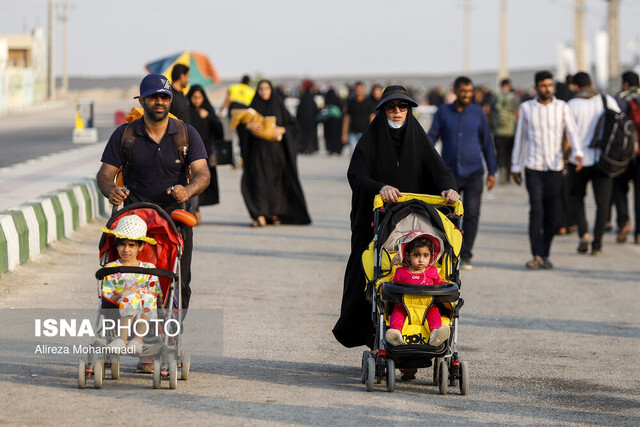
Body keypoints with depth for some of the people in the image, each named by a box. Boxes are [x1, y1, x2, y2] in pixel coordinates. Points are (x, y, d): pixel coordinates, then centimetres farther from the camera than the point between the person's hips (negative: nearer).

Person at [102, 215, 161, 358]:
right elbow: (105, 297, 4)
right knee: (131, 297, -33)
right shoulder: (111, 268, 12)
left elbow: (157, 295, 10)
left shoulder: (149, 268, 16)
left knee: (149, 298, -32)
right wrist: (122, 295, -15)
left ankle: (137, 339, -45)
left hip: (146, 314, 1)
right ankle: (123, 338, -47)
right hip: (119, 314, -1)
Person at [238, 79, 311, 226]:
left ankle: (275, 214, 14)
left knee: (276, 181, 2)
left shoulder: (278, 106, 7)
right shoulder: (254, 107, 8)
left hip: (276, 150, 1)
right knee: (259, 180, -12)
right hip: (258, 150, -1)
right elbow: (240, 124, 0)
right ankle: (261, 216, -20)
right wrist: (249, 125, -21)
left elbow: (292, 125, 4)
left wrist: (282, 129, -15)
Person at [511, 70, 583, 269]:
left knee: (551, 214, 4)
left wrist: (578, 153, -23)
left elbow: (572, 132, -5)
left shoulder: (562, 108, 4)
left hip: (555, 168, 1)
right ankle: (537, 256, -16)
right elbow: (520, 138, 10)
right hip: (533, 168, -1)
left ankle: (545, 255, 16)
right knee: (536, 210, -14)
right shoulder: (526, 108, 5)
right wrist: (515, 167, 11)